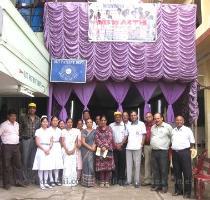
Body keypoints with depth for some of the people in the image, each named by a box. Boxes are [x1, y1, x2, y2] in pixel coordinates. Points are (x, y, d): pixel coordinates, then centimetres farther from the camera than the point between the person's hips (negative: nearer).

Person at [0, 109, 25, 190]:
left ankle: (18, 181, 20)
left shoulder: (17, 124, 11)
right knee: (7, 166, 2)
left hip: (16, 146, 6)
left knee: (18, 164, 10)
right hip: (7, 147, -6)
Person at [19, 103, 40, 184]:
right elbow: (20, 130, 3)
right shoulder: (23, 118, 4)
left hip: (35, 140, 2)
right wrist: (21, 139, -4)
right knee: (25, 159, -1)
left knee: (33, 160, 3)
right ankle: (25, 178, 8)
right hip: (26, 140, -2)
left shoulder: (38, 119, 12)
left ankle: (32, 177, 13)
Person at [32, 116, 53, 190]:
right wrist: (44, 149, -12)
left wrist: (49, 149, -7)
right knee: (41, 167, -3)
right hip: (41, 150, -4)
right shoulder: (38, 131, -1)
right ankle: (41, 183, 5)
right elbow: (37, 143, -7)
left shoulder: (49, 131, 11)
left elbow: (51, 142, 8)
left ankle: (45, 183, 14)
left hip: (48, 151, 4)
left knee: (47, 167, 6)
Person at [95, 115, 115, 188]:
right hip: (100, 149, 0)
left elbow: (110, 138, -2)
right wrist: (101, 147, -13)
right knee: (101, 165, -2)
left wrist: (105, 147, -13)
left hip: (108, 149, 0)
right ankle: (102, 181, 8)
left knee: (108, 165, -2)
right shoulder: (97, 129, 8)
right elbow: (96, 139, -1)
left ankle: (107, 181, 7)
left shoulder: (109, 129, 7)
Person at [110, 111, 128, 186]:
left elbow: (126, 136, 0)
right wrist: (115, 144, -5)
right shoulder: (111, 125, 4)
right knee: (115, 162, 1)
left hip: (122, 146, 0)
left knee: (122, 163, 1)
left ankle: (121, 178, 9)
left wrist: (120, 144, -9)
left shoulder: (124, 125, 2)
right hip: (114, 146, 0)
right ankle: (114, 178, 9)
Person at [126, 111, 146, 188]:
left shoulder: (141, 124, 2)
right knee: (128, 164, 6)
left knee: (137, 165, 0)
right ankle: (128, 180, 14)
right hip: (128, 147, 4)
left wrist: (141, 144, -6)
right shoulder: (128, 125, 13)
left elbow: (144, 135, 2)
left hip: (137, 147, -4)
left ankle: (137, 181, 7)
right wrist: (127, 141, 3)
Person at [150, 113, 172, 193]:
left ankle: (164, 186, 10)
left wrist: (168, 144, 1)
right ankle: (157, 185, 20)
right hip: (154, 151, 5)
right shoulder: (153, 127, 12)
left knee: (163, 170, -1)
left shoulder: (168, 126, -5)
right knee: (155, 169, 10)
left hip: (163, 151, -5)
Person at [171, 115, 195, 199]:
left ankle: (187, 192, 7)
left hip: (184, 153, -4)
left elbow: (192, 142, 1)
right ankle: (178, 190, 22)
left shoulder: (187, 130, 0)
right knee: (177, 172, 11)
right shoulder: (173, 131, 13)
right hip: (175, 153, 5)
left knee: (187, 172, -1)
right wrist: (173, 148, 7)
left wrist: (186, 148, -3)